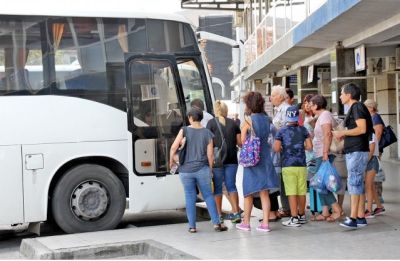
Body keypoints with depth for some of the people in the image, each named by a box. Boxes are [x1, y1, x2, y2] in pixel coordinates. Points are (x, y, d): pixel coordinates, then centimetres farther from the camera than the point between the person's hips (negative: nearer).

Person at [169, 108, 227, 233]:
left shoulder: (185, 131, -7)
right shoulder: (207, 133, -1)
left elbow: (173, 147, -12)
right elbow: (210, 154, -2)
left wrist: (171, 160, 5)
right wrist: (210, 168, 11)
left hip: (186, 170, -1)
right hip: (202, 169, 1)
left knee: (190, 197, 7)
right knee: (208, 195, 9)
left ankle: (192, 226, 9)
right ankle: (216, 223, 6)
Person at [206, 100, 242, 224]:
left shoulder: (211, 123, -3)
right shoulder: (233, 123, 6)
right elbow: (239, 142, 6)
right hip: (231, 159, 3)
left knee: (217, 187, 5)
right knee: (231, 186, 9)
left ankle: (219, 215, 7)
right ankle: (236, 213, 3)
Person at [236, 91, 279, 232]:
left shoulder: (248, 120, -11)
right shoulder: (266, 119, 3)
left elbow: (242, 141, -7)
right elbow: (267, 137, 11)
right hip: (265, 157, 4)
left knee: (249, 192, 8)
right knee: (264, 193, 6)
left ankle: (246, 222, 17)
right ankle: (265, 223, 4)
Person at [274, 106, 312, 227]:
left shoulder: (282, 131, -2)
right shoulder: (303, 130, 3)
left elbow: (276, 148, -8)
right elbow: (309, 146, 1)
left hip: (288, 165, -3)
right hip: (301, 165, 3)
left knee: (292, 192, -3)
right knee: (301, 192, 11)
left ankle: (294, 218, -5)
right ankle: (302, 215, 22)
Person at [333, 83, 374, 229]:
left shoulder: (357, 107, -10)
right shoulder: (353, 108, 19)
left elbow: (362, 129, -21)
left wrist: (343, 133, -14)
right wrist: (345, 135, 14)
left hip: (357, 151, -10)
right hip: (353, 151, 10)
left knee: (354, 183, -12)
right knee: (359, 184, 10)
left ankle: (353, 218, -14)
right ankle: (361, 217, 13)